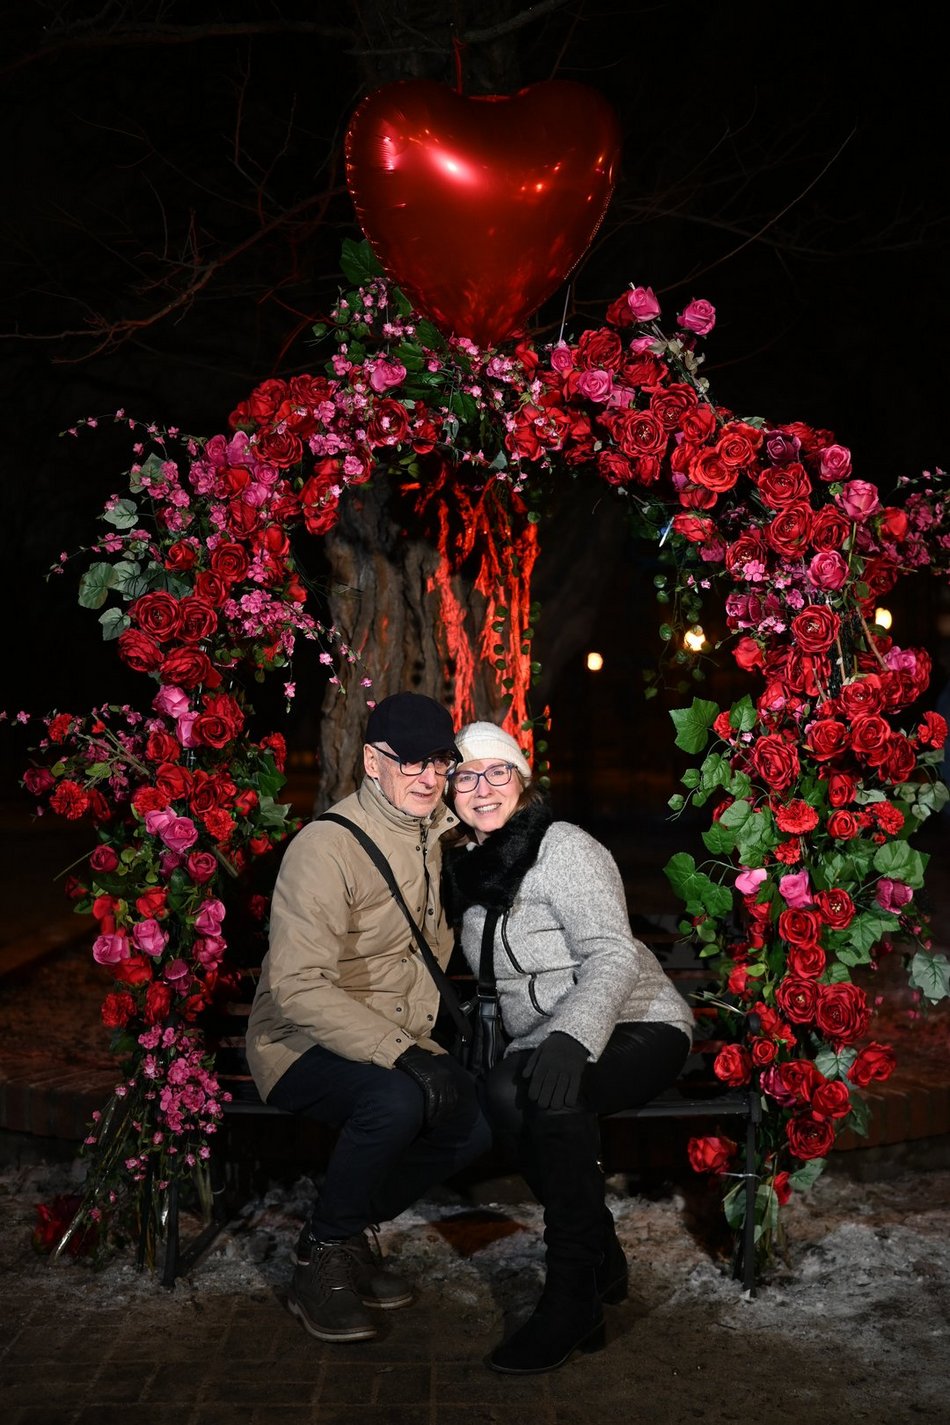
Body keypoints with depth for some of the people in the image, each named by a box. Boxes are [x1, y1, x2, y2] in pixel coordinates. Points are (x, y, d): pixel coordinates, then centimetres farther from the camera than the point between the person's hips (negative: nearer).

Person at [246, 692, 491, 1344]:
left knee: (480, 1119, -14)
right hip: (304, 1042, -8)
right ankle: (319, 1262, -11)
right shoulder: (328, 846, -21)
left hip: (397, 1039, 8)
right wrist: (403, 1054, -35)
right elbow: (299, 987, -28)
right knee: (395, 1101, -35)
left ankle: (349, 1233, 9)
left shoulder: (434, 832, 5)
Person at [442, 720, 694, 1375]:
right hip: (545, 1045, 6)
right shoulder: (468, 868, 12)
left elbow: (614, 954, -21)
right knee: (505, 1092, -30)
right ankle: (602, 1257, -11)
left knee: (551, 1092, -36)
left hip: (638, 1028, -5)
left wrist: (571, 1038, -37)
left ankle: (573, 1297, -24)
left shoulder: (562, 846, -11)